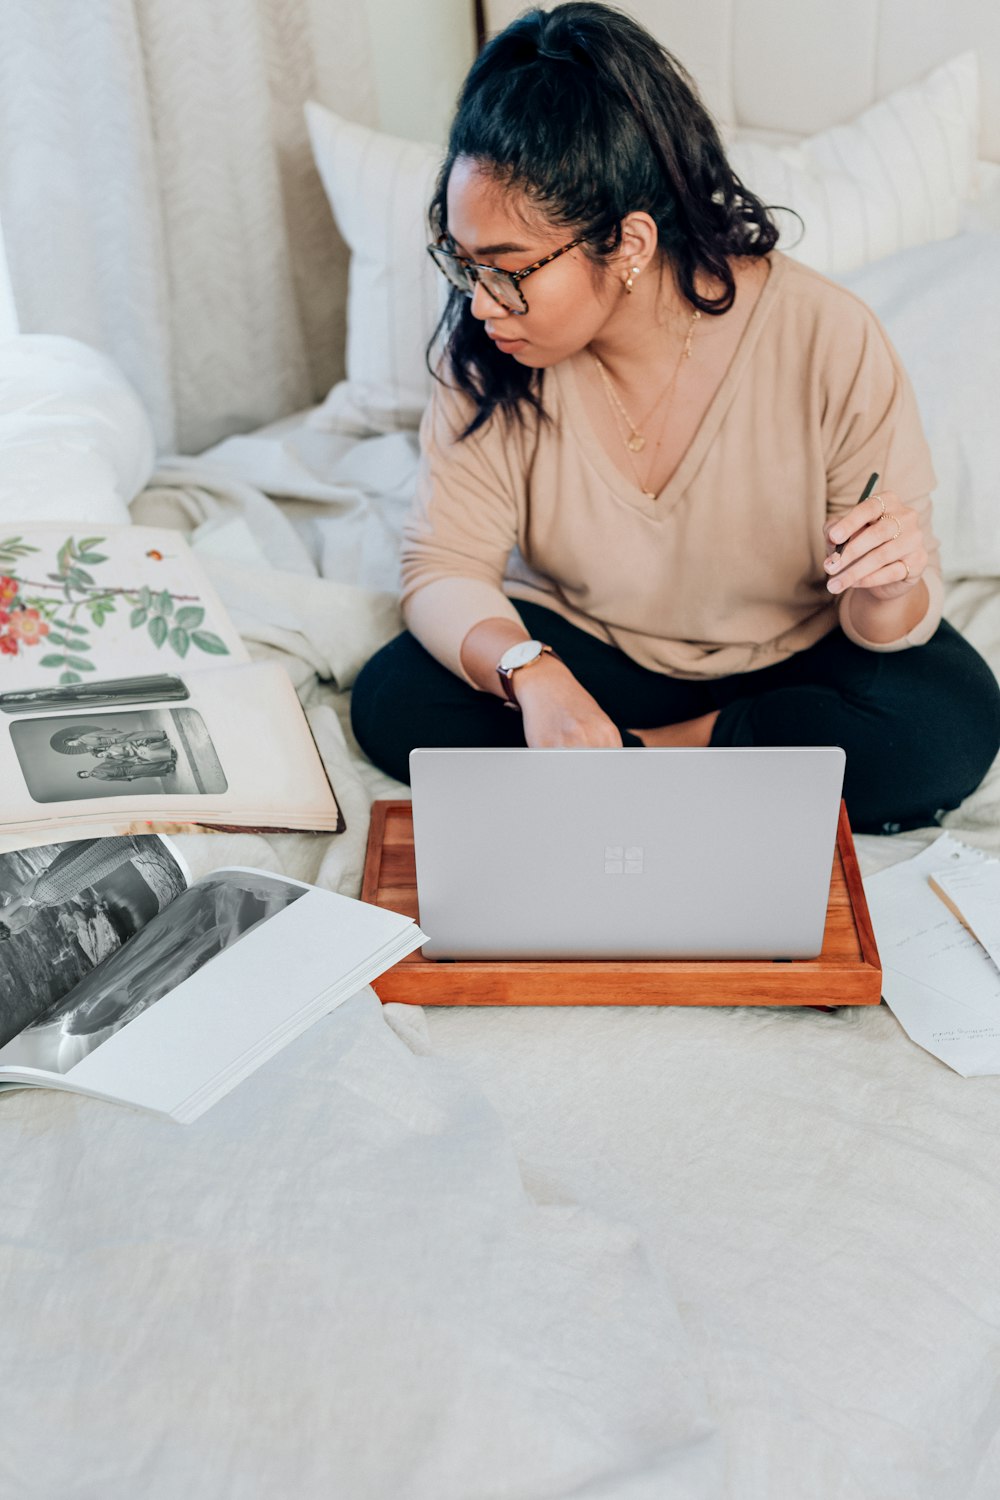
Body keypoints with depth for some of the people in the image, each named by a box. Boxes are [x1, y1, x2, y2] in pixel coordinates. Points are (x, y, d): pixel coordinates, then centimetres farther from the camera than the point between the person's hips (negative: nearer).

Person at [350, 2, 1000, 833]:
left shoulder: (830, 341, -23)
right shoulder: (488, 352, -17)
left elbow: (886, 621, -16)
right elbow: (445, 568, -17)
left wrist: (888, 592, -42)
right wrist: (530, 674, -38)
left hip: (793, 659, -1)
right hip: (584, 652, 1)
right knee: (393, 702, -22)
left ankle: (646, 752, -13)